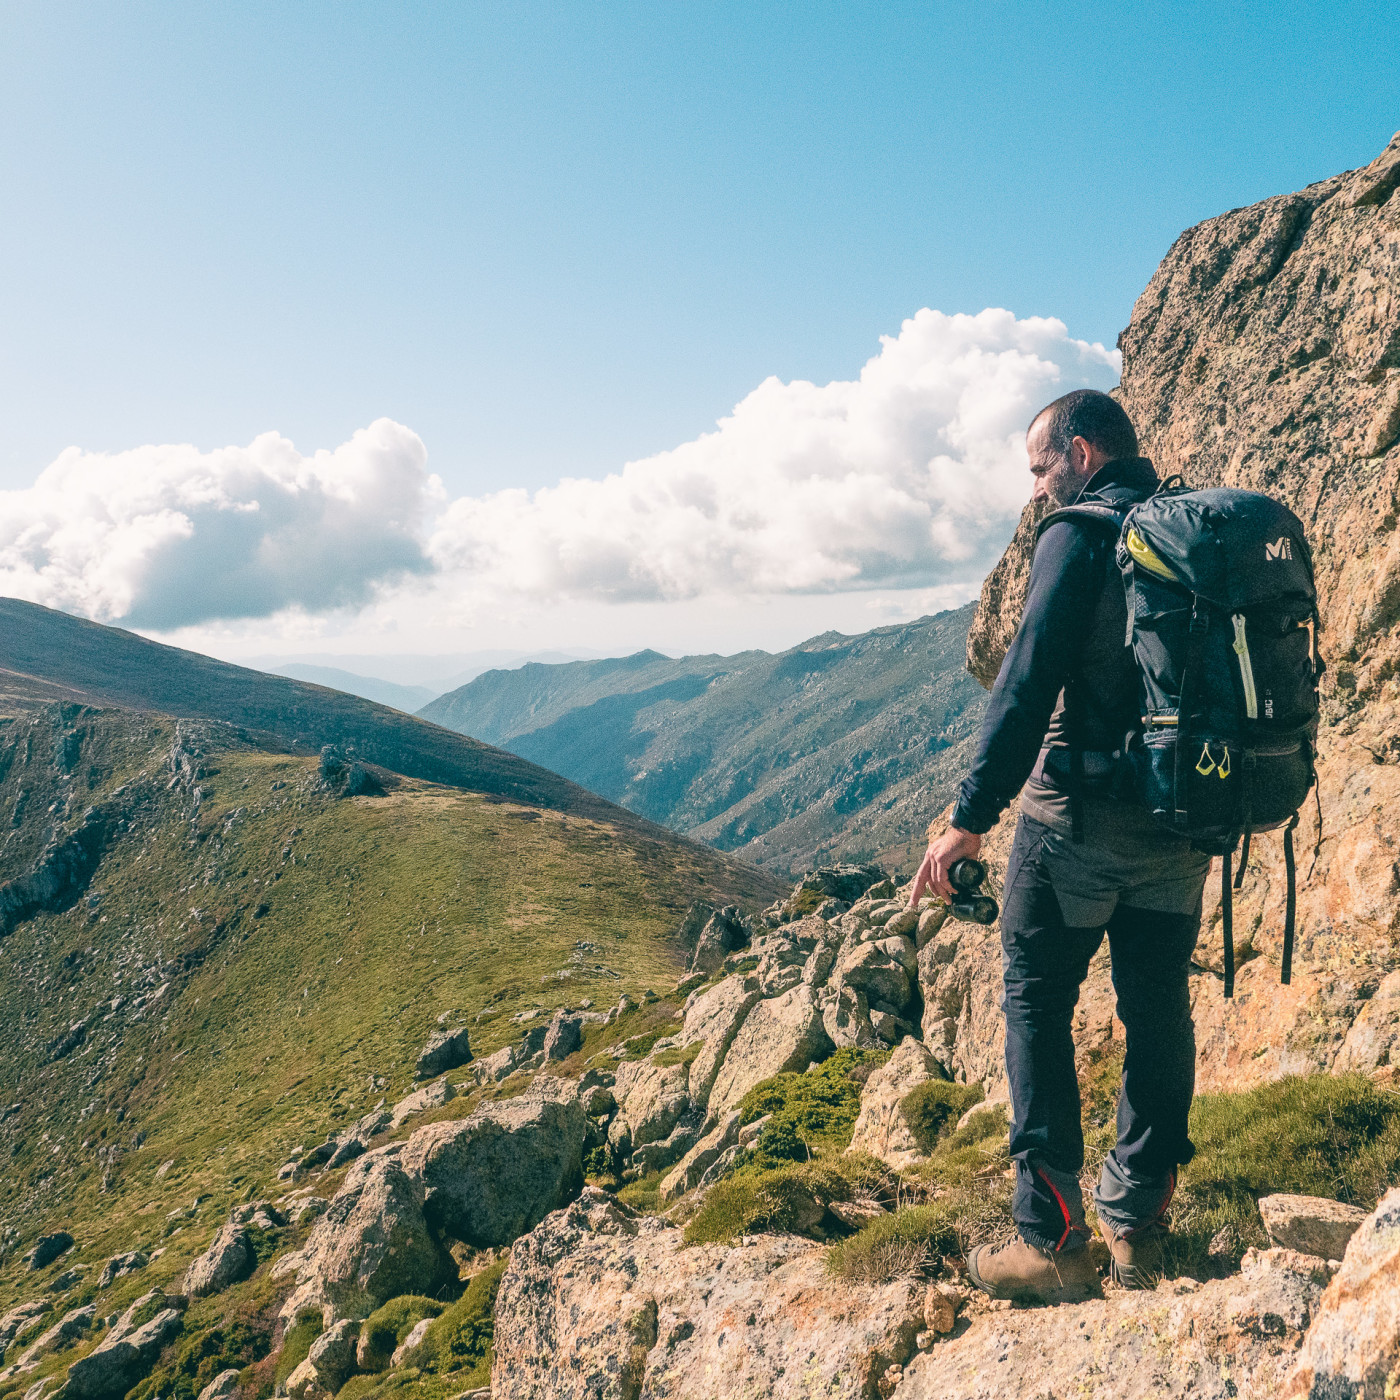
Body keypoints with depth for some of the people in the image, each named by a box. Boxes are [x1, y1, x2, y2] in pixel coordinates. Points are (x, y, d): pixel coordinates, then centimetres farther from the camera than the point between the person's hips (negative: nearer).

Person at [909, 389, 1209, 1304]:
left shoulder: (1080, 538, -11)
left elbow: (1028, 685, -19)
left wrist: (972, 818, -18)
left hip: (1081, 816, -7)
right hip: (1184, 823, 7)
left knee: (1037, 1007, 4)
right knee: (1159, 1013, 13)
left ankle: (1053, 1238, 5)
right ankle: (1140, 1225, 23)